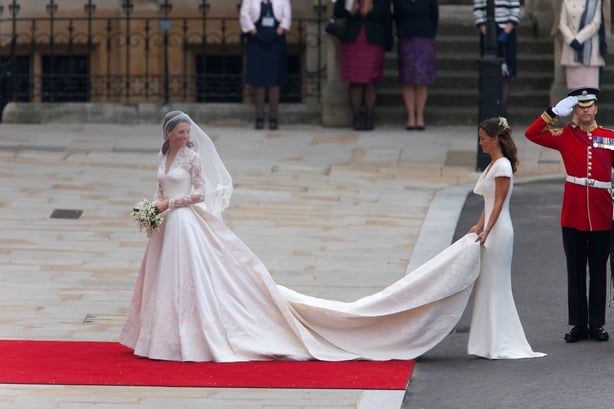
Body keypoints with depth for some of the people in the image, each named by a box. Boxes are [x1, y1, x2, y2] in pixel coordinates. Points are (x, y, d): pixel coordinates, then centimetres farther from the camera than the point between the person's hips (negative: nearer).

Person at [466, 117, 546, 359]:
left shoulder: (502, 166, -13)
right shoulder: (492, 165, 16)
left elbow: (498, 203, -17)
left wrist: (486, 231, -22)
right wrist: (479, 227, 9)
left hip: (498, 230, -10)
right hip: (490, 229, 10)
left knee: (495, 285, -6)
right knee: (487, 285, 10)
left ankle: (498, 345, -3)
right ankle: (490, 343, 14)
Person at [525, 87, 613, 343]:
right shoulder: (565, 136, 3)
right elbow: (531, 134, 0)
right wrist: (554, 112, -7)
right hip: (573, 215, 0)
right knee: (575, 271, 5)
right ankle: (579, 324, 11)